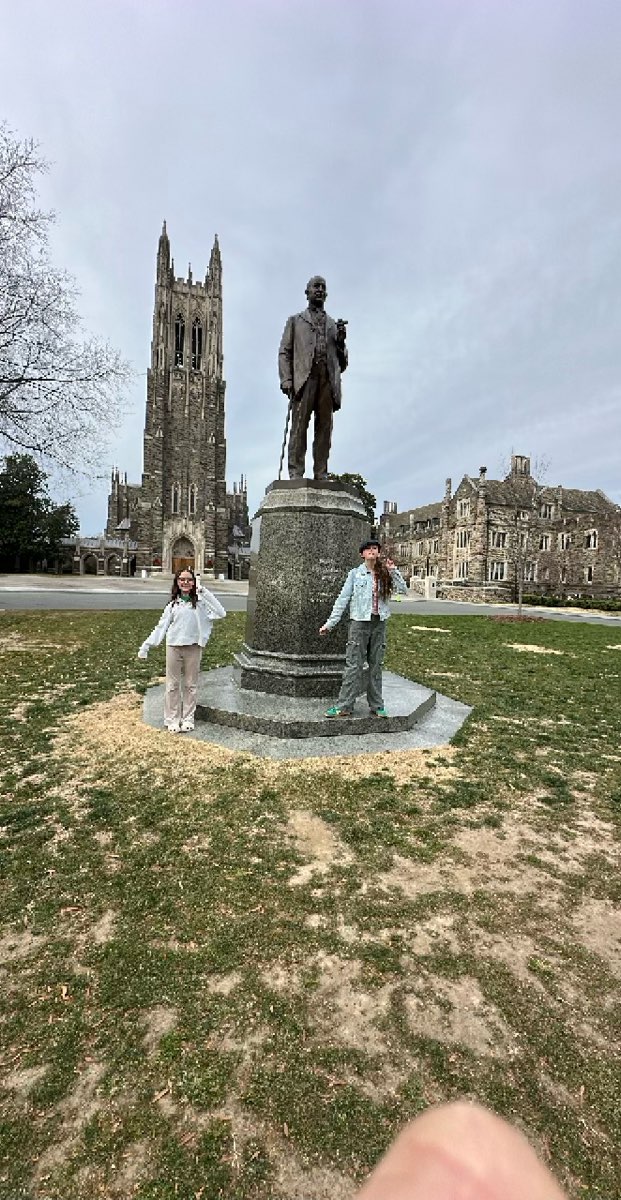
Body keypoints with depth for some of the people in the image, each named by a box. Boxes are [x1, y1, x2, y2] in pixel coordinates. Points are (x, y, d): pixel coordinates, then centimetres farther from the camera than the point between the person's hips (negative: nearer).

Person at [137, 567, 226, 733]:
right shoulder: (173, 603, 6)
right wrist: (146, 645, 4)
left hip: (193, 647, -1)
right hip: (174, 646, 1)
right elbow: (161, 626, 7)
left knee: (191, 684, 9)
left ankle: (188, 718, 21)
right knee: (173, 684, 8)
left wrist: (204, 592, -14)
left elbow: (221, 613, -14)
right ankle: (172, 719, 19)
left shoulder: (200, 602, 0)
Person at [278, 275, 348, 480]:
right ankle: (296, 474, -15)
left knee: (324, 428, -5)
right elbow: (284, 352, 11)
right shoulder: (295, 320, 23)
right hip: (304, 377, -3)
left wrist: (341, 342, 6)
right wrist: (286, 379, -6)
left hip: (328, 380, 3)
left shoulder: (334, 325, 29)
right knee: (299, 426, -12)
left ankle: (321, 476, -6)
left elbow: (342, 363, 25)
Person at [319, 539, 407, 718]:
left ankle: (377, 706, 19)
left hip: (379, 623, 3)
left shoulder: (384, 574, 8)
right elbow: (342, 599, -1)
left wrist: (393, 570, -7)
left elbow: (403, 589, -1)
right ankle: (344, 706, 2)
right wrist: (330, 623, -4)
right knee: (353, 665, -4)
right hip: (360, 622, -3)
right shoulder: (355, 573, 1)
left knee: (376, 665, 10)